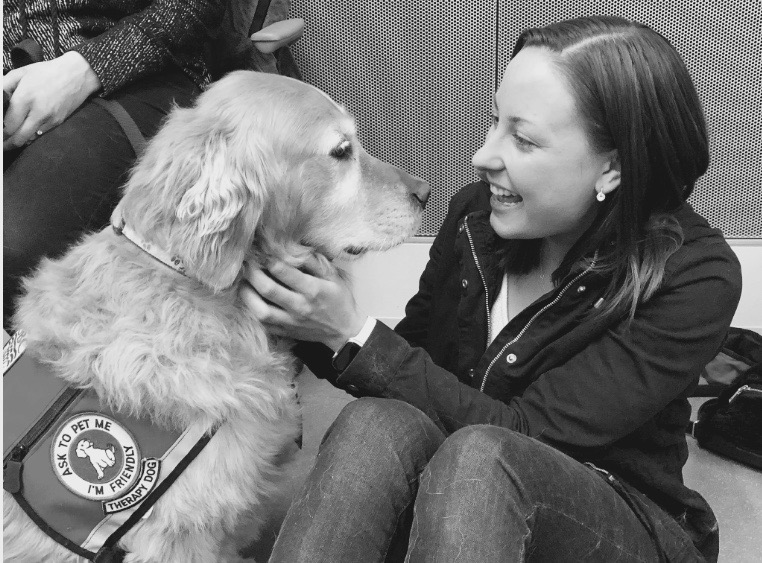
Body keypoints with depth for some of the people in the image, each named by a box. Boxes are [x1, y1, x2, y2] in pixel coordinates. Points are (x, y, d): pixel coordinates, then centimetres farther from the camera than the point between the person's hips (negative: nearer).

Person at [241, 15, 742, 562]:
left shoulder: (695, 277, -18)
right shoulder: (475, 213, -5)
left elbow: (518, 435, -23)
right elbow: (411, 370, 4)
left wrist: (354, 335, -26)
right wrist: (321, 329, -16)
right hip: (447, 498, 3)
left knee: (476, 456, -36)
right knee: (376, 425, -30)